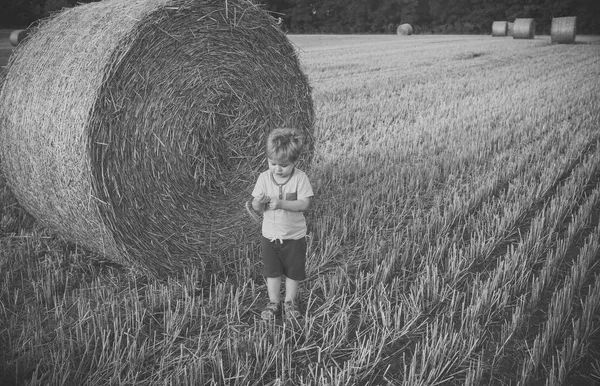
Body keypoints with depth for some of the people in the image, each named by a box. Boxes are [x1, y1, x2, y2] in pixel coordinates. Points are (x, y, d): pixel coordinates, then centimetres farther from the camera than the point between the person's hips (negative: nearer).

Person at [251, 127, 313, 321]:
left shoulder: (300, 178, -14)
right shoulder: (264, 177, -8)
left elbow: (304, 204, -20)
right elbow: (256, 208, -7)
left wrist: (281, 203, -31)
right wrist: (259, 202, -31)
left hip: (294, 236, -2)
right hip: (270, 235, 2)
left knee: (294, 271, 13)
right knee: (272, 271, 13)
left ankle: (290, 301, 33)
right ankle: (274, 303, 30)